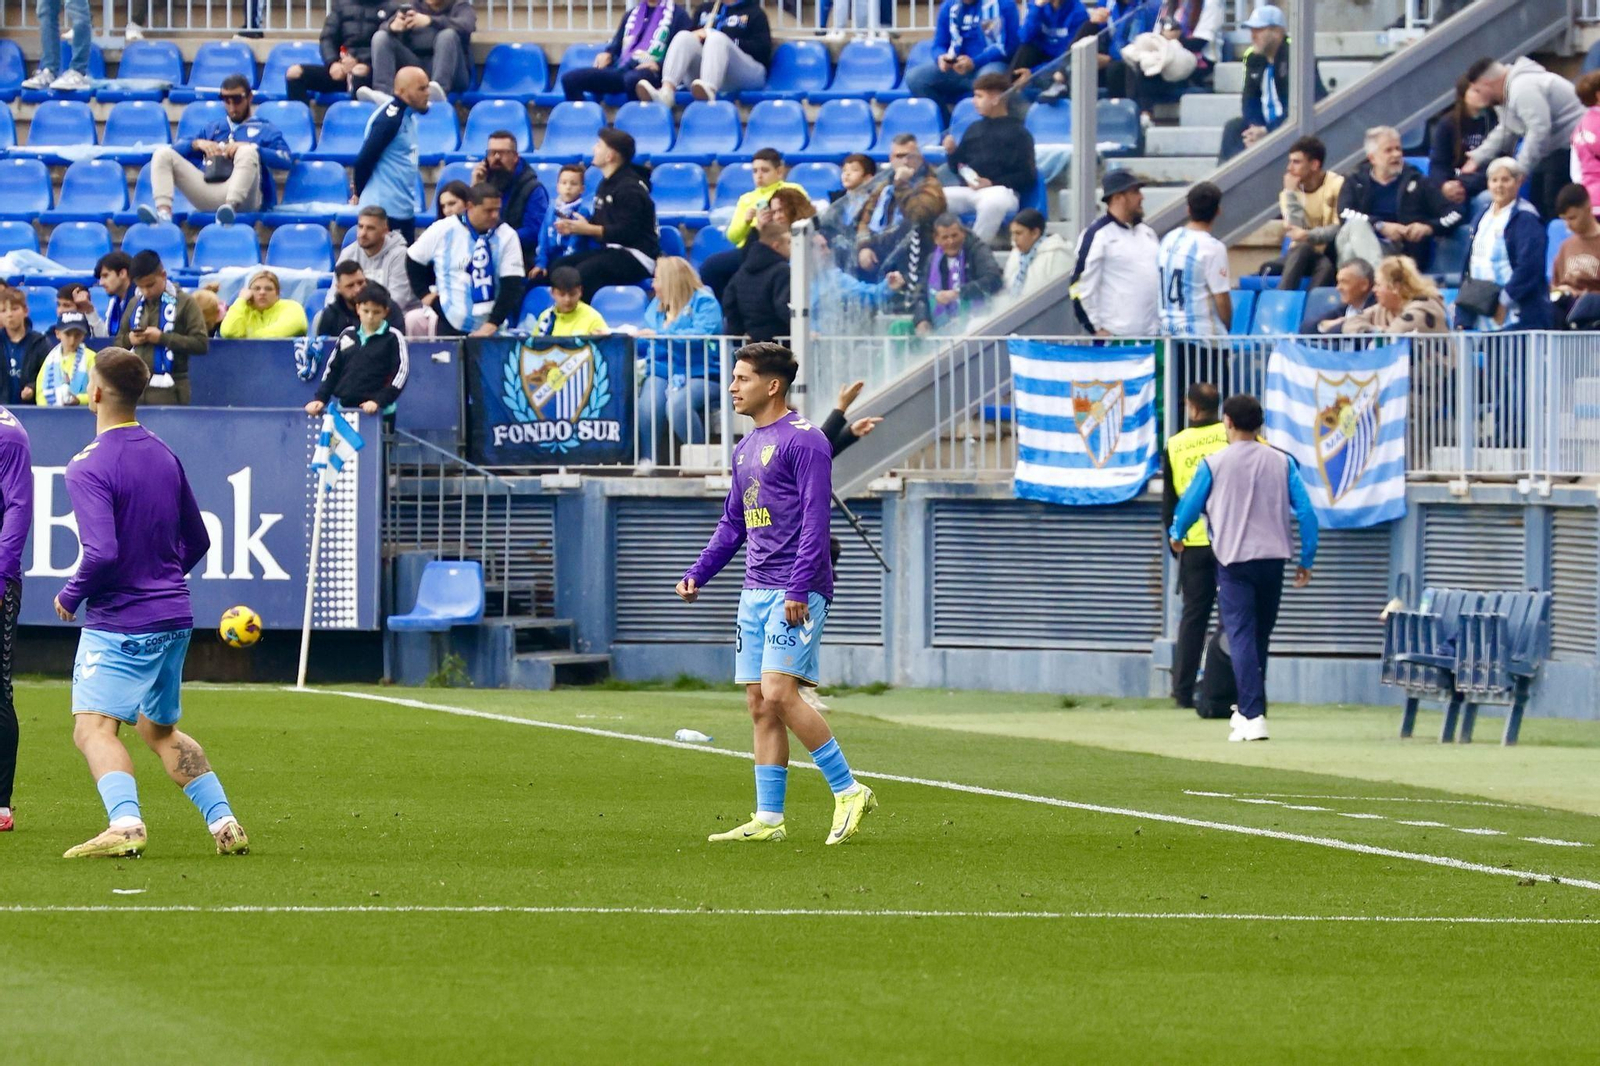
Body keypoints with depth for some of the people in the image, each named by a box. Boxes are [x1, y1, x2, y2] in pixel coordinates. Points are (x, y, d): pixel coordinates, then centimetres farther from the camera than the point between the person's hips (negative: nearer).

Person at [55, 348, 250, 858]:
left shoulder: (89, 467, -15)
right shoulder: (166, 457, 9)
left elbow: (101, 553, -25)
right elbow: (197, 542, 17)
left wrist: (71, 596, -8)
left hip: (118, 622, -8)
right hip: (173, 616, 8)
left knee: (93, 727, -15)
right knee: (161, 729, 23)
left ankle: (125, 822, -36)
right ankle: (223, 821, 17)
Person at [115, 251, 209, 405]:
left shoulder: (184, 303, -1)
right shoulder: (135, 304, 14)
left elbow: (201, 343, -8)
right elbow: (119, 342, 22)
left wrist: (163, 338, -14)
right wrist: (129, 340, -3)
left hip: (168, 388, -5)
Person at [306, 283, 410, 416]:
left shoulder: (393, 338, -3)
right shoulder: (347, 335, 11)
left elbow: (400, 372, -8)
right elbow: (332, 369, 17)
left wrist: (379, 401, -19)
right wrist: (320, 398, 5)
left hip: (378, 412, -5)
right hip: (344, 409, 5)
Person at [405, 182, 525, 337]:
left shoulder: (506, 236, -6)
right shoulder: (443, 231, -3)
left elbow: (512, 285, -9)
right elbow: (414, 261, 12)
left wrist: (493, 323, -18)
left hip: (490, 331, 0)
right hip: (450, 325, 0)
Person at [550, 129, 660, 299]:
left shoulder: (630, 188, -15)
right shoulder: (606, 184, 15)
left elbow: (627, 232, -22)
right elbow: (598, 223, 20)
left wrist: (588, 229, -19)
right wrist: (573, 227, 1)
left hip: (638, 257, -10)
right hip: (612, 250, 10)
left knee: (584, 272, -32)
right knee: (558, 266, -3)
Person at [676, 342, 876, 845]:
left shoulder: (803, 441, -9)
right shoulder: (746, 449, 18)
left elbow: (815, 519, -15)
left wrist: (798, 590, -22)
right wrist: (698, 574, 14)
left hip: (796, 592, -9)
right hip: (756, 593, 9)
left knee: (779, 694, -17)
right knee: (760, 705, 5)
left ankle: (849, 791, -8)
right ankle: (768, 819, 6)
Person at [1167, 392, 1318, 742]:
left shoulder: (1214, 464, -4)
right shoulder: (1281, 462, 3)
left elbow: (1190, 504, 6)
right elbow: (1306, 513, 0)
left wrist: (1176, 536, 28)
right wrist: (1307, 561, 8)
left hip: (1233, 558, -3)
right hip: (1273, 556, 3)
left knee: (1241, 635, -6)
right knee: (1261, 637, 18)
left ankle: (1253, 716, -19)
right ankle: (1249, 709, 28)